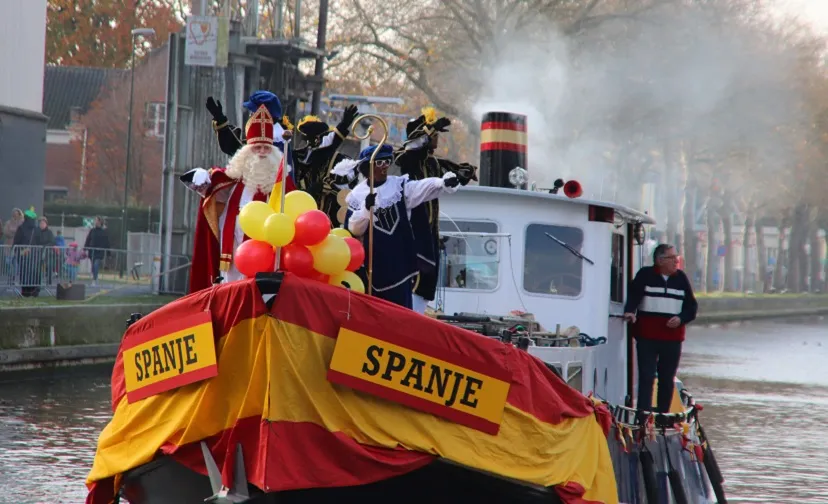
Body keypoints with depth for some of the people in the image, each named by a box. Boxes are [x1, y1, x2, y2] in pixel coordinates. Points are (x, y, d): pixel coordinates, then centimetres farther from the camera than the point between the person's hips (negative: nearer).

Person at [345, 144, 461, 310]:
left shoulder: (400, 186, 2)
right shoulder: (357, 195, 0)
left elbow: (423, 187, -17)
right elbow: (354, 229, -4)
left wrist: (443, 182, -36)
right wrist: (366, 208, -21)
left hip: (400, 258, 1)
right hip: (373, 261, -1)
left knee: (401, 306, 1)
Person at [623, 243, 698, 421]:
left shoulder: (681, 278, 10)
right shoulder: (645, 275, 1)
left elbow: (691, 306, 12)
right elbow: (633, 296, -9)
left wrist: (681, 319, -7)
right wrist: (630, 311, -28)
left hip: (673, 338, 3)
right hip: (647, 337, -3)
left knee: (668, 380, 7)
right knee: (646, 377, -7)